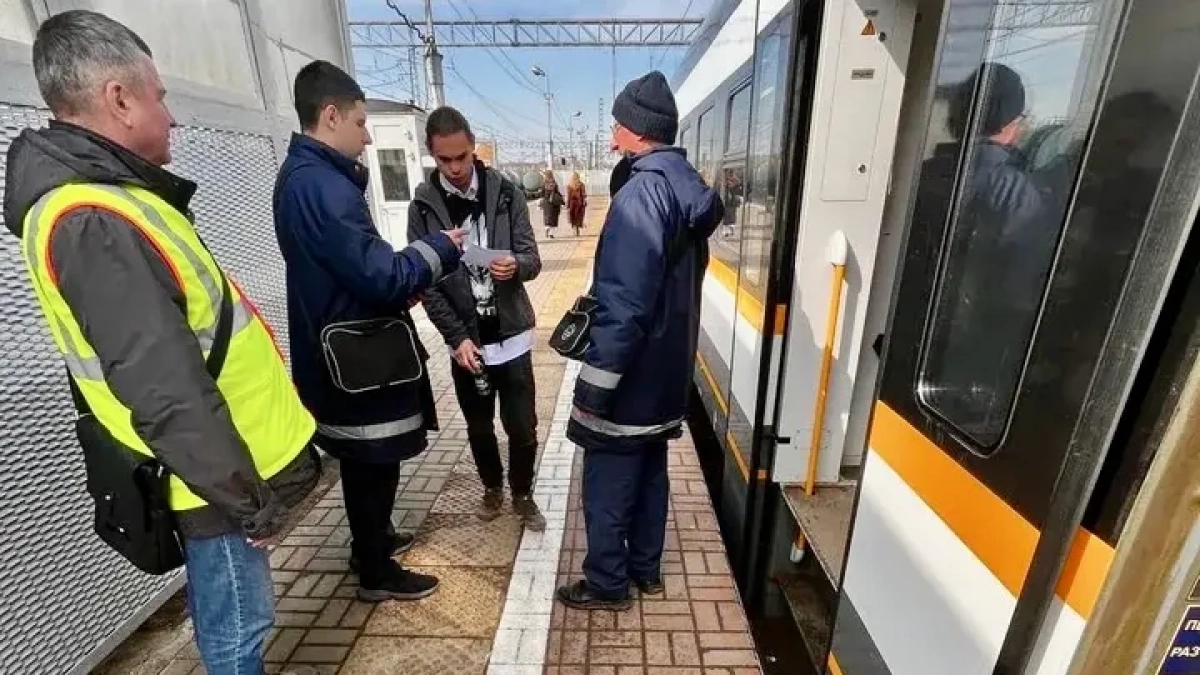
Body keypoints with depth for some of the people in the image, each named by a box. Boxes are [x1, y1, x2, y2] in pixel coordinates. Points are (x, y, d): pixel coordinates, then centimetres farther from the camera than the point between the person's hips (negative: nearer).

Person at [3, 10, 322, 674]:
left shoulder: (101, 196, 9)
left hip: (220, 469, 9)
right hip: (217, 483, -9)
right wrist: (248, 498, -19)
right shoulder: (92, 224, -25)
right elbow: (168, 396, -28)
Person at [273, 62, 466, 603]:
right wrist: (440, 247, -13)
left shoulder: (301, 176, 12)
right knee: (373, 462, 6)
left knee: (365, 460, 23)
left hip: (341, 350, 10)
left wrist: (401, 288, 6)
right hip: (354, 357, -10)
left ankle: (371, 540, 44)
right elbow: (378, 275, -27)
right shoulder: (322, 185, -22)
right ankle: (376, 573, 26)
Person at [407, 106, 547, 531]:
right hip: (464, 340, 1)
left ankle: (522, 494, 30)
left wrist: (515, 266, -28)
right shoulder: (423, 207, -2)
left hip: (511, 335, 0)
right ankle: (492, 488, 41)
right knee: (479, 427, 15)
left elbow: (532, 259, -4)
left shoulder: (506, 194, -2)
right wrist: (457, 337, -12)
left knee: (523, 426, 5)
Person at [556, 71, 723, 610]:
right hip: (666, 371, 9)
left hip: (629, 378, -9)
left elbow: (623, 305, -26)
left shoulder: (641, 194, -21)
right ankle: (645, 569, 39)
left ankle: (607, 584, 29)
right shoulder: (689, 189, 9)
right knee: (649, 474, 21)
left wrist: (593, 384, -19)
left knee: (607, 486, 9)